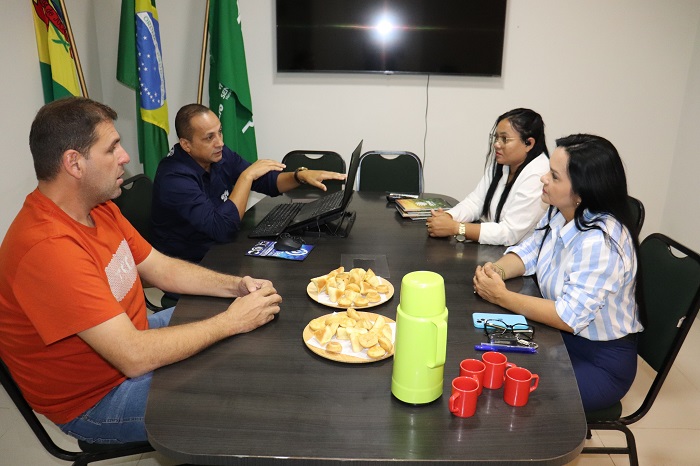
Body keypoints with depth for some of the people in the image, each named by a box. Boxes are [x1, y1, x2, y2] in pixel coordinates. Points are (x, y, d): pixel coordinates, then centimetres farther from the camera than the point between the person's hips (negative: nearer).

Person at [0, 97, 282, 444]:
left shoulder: (99, 207, -2)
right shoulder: (48, 248, -33)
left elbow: (162, 269, 5)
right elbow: (135, 357, -35)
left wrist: (235, 285, -10)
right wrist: (232, 321, -25)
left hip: (131, 335, 9)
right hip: (96, 399, -9)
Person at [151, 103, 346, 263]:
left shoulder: (219, 155, -3)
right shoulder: (175, 179, -26)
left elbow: (268, 182, 6)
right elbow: (223, 229, -33)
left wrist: (301, 175, -13)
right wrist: (247, 176, -27)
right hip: (188, 267, -7)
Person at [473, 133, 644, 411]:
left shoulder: (601, 241, -30)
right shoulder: (559, 213, -6)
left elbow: (569, 317, -31)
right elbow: (529, 252, 6)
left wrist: (502, 297, -27)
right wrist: (497, 270, -16)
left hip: (601, 361, -7)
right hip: (561, 337, 7)